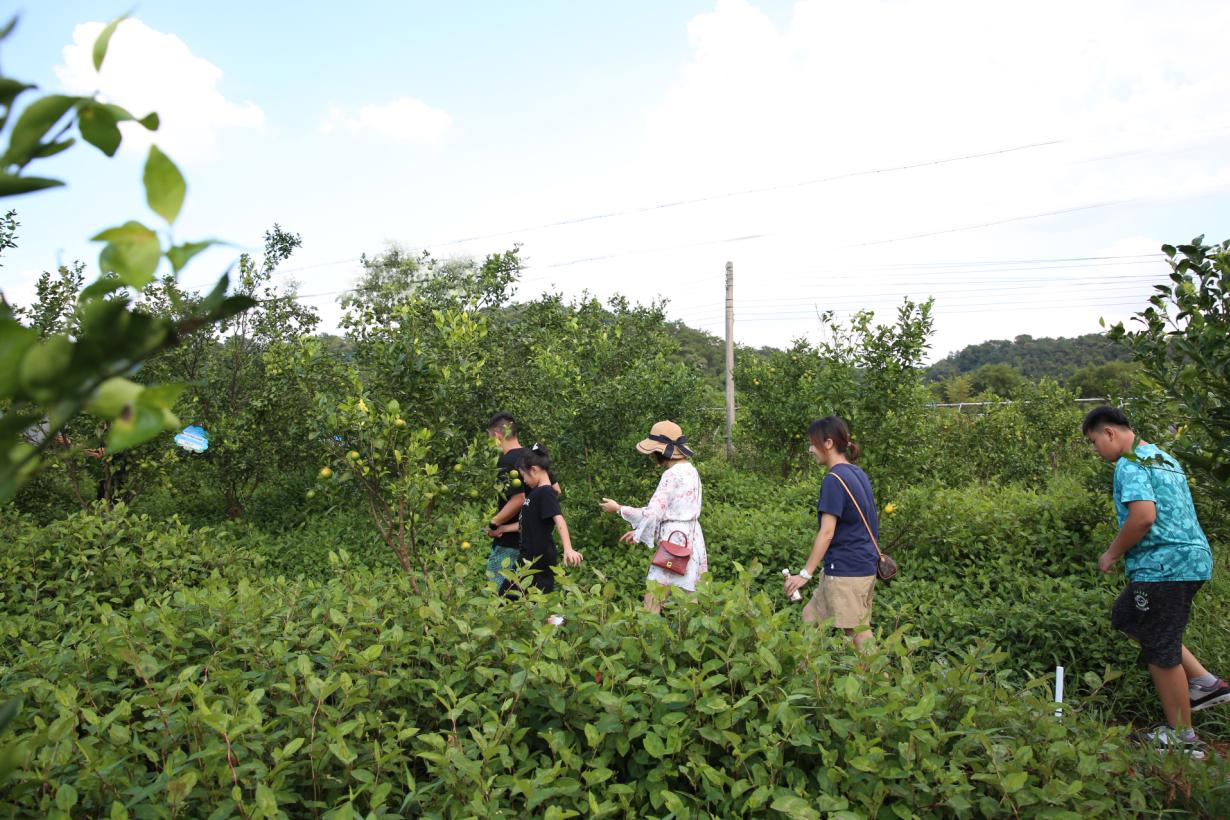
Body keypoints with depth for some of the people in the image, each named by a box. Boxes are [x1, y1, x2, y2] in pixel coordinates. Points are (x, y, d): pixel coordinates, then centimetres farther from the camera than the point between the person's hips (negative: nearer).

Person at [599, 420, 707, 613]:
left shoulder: (672, 475, -14)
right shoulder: (689, 470, 13)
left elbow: (652, 513, -16)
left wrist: (618, 508, -2)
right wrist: (639, 532, 20)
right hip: (690, 540, 9)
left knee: (653, 601, -6)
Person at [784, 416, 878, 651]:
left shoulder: (834, 479, -17)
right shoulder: (857, 473, 10)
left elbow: (827, 533, -21)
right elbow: (871, 520, 17)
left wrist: (806, 573, -19)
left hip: (846, 570, -10)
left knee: (858, 632, -1)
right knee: (811, 617, 16)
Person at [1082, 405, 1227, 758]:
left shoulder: (1130, 464, -14)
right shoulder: (1165, 458, 17)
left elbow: (1143, 516, -26)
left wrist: (1113, 553, -12)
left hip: (1163, 566, -10)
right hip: (1191, 557, 10)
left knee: (1160, 649, 2)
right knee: (1125, 616, 24)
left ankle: (1182, 738, 13)